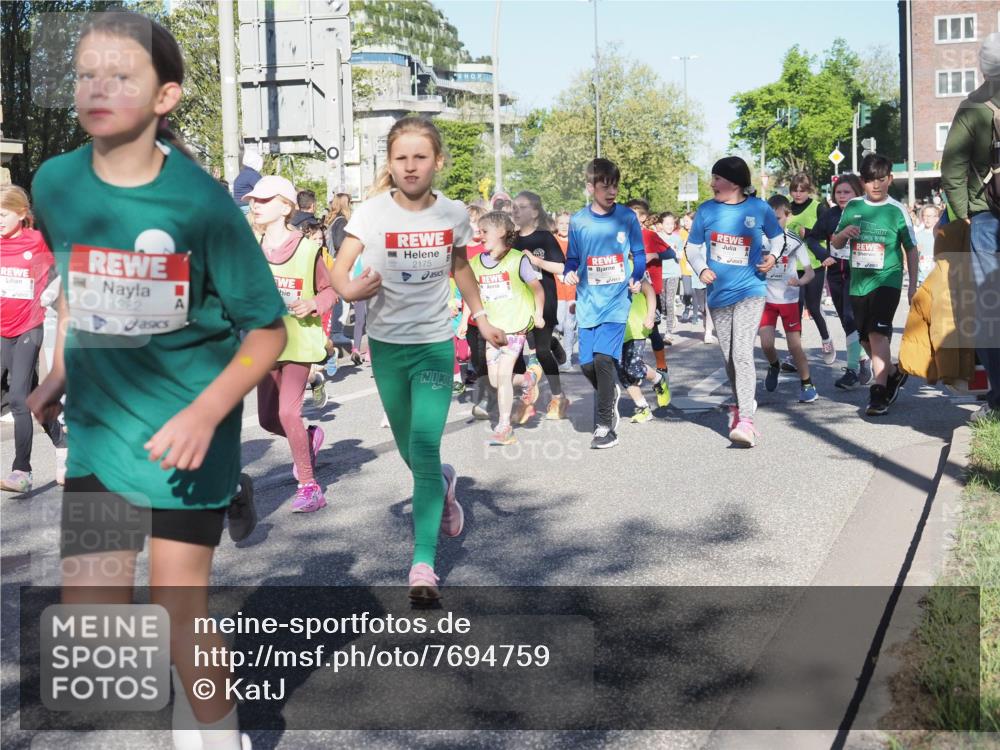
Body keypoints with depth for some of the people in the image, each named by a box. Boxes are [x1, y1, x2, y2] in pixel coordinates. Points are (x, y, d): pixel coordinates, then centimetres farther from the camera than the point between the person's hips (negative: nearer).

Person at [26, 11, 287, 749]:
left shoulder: (200, 201, -16)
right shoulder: (55, 182, -5)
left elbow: (267, 329, -11)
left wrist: (206, 413, -24)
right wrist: (60, 370, 12)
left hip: (186, 432, -3)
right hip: (99, 430, 3)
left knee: (181, 607, 6)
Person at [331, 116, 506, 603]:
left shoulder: (454, 214, -5)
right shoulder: (372, 212, -11)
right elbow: (338, 270, -16)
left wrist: (480, 316, 12)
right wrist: (348, 288, -38)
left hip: (435, 345, -1)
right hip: (386, 345, 1)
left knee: (425, 449, -12)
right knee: (409, 449, 15)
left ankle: (423, 564, -9)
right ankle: (442, 485, 50)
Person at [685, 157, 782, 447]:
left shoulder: (759, 208, -4)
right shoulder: (707, 210, 0)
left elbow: (778, 236, 14)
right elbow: (692, 247, 10)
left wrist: (772, 256, -5)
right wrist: (700, 269, -8)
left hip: (750, 292, -4)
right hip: (718, 293, 4)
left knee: (742, 352, -18)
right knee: (729, 357, 13)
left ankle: (745, 420, -21)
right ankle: (742, 404, 34)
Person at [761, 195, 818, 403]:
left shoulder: (794, 240, -7)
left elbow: (810, 271, -8)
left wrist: (800, 281, -26)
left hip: (789, 299, -1)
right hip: (766, 298, 1)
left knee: (795, 345, -4)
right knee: (766, 344, -7)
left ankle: (807, 384, 12)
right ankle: (774, 366, 26)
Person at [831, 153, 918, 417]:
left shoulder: (897, 210, -2)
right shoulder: (853, 207, 6)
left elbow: (911, 248, 3)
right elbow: (835, 244, 13)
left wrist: (913, 284, 1)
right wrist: (844, 232, -10)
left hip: (887, 280, -5)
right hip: (859, 282, 5)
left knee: (878, 333, -19)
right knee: (866, 338, 13)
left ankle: (879, 391, -17)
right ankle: (893, 374, 37)